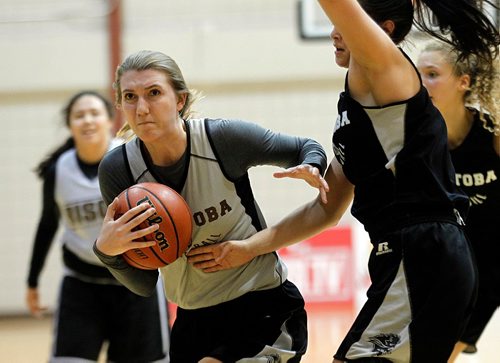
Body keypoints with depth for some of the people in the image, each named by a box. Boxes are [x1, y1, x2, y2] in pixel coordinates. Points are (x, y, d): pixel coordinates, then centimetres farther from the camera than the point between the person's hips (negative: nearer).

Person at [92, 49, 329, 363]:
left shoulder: (223, 138, -17)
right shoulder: (117, 170, -10)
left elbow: (306, 148, 3)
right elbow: (144, 284, -5)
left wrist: (311, 169, -20)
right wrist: (108, 251, -26)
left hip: (265, 310, -4)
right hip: (195, 321, 4)